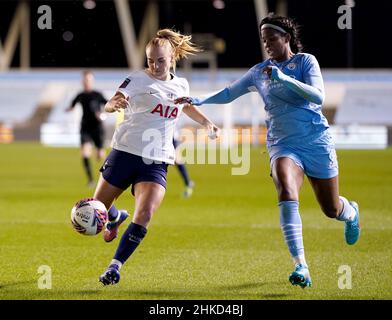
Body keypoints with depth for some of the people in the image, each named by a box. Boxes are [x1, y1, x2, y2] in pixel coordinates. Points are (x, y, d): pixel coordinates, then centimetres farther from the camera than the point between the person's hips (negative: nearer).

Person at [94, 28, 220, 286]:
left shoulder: (181, 85, 10)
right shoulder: (137, 80, -3)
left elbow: (187, 106, 35)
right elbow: (109, 106, -15)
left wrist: (206, 123, 22)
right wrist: (114, 104, -38)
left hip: (156, 162, 1)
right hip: (125, 153, -1)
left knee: (144, 216, -21)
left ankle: (115, 266, -12)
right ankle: (116, 217, 46)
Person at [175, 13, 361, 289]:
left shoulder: (305, 61, -3)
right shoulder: (259, 72, 8)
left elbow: (318, 96, -17)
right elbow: (229, 94, 15)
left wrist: (284, 79, -26)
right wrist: (199, 100, -1)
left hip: (317, 142, -2)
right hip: (283, 144, 2)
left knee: (331, 209, 8)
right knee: (287, 195, -29)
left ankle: (351, 213, 50)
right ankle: (301, 266, -33)